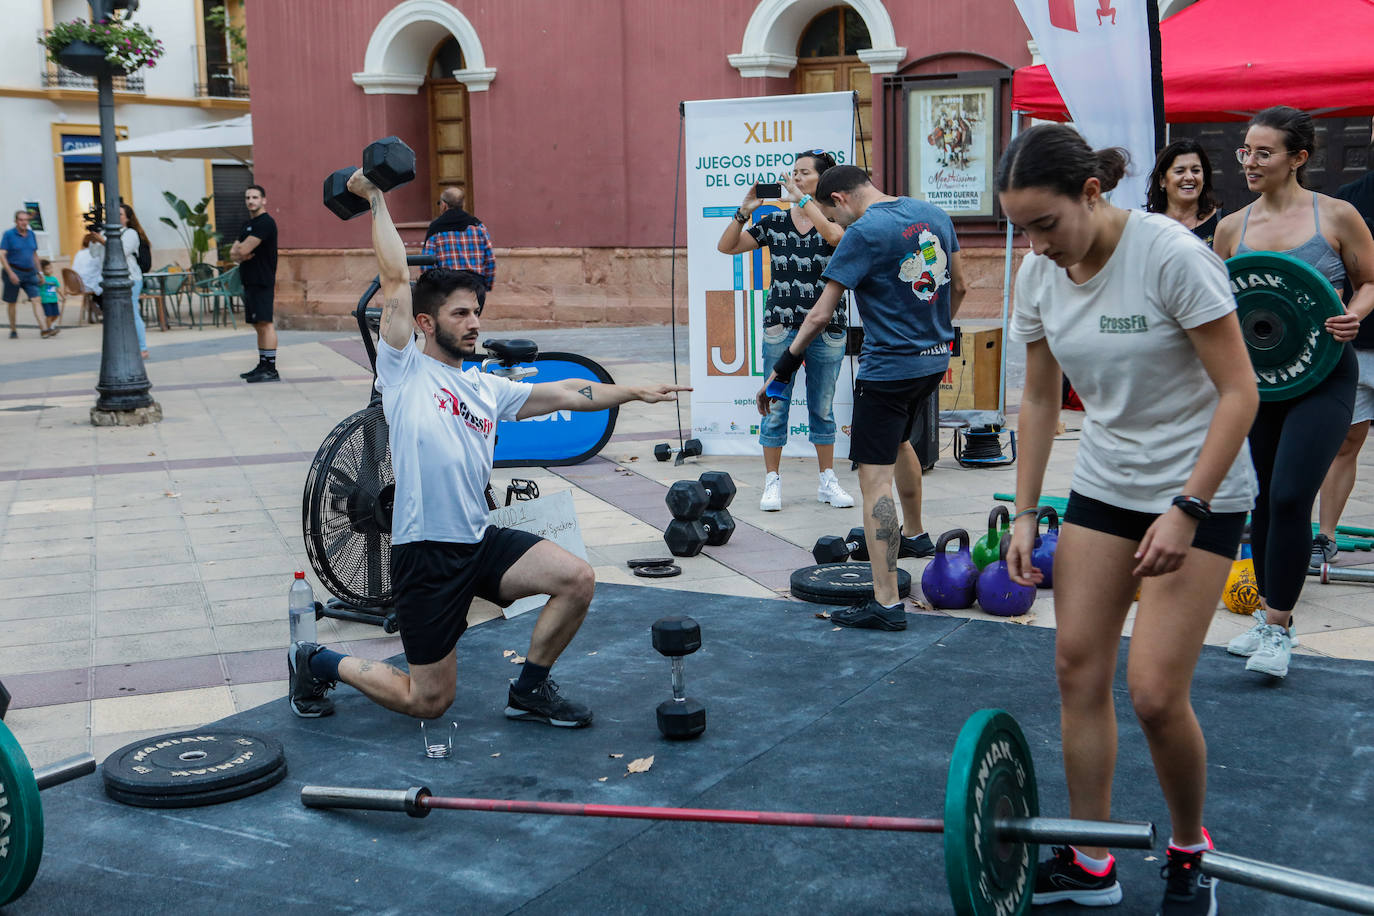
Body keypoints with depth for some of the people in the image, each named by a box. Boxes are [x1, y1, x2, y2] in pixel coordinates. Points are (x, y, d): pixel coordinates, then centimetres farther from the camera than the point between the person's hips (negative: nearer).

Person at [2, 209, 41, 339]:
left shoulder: (31, 234, 9)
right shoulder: (8, 234, -5)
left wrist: (39, 273, 15)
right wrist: (10, 273, -20)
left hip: (30, 273, 3)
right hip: (14, 272, -3)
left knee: (36, 299, -12)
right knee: (12, 303, 7)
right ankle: (13, 330, 21)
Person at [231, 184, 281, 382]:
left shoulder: (265, 223, -11)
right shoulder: (247, 225, 21)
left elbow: (243, 249, -18)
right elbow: (233, 253, 16)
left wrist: (239, 249, 5)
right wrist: (240, 256, -7)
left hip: (262, 282, -10)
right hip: (250, 282, 10)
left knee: (265, 323, -13)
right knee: (258, 325, 11)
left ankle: (271, 370, -15)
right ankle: (263, 366, 16)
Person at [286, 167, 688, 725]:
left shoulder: (487, 388, 13)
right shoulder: (404, 371, -5)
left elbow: (564, 393, 13)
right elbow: (395, 280, -10)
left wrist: (634, 392, 8)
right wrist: (376, 201, -6)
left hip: (480, 542, 6)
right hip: (426, 552, -6)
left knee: (577, 580, -11)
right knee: (428, 701, -1)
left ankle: (530, 691, 11)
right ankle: (317, 663, 25)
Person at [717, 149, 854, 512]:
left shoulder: (835, 218, -1)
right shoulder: (774, 222, 4)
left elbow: (835, 236, -27)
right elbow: (726, 247, 3)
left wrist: (802, 199, -24)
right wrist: (745, 210, -10)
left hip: (827, 329, -1)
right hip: (781, 328, 1)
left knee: (822, 407, 10)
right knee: (775, 406, 2)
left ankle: (827, 481, 20)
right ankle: (772, 482, 11)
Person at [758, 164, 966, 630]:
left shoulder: (863, 233, -14)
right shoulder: (934, 215, 6)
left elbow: (820, 315, -16)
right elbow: (958, 287, 16)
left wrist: (781, 369, -8)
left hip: (889, 368, -8)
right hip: (935, 360, 8)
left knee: (875, 478, -7)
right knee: (899, 440, 32)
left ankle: (886, 602, -12)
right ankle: (914, 535, 52)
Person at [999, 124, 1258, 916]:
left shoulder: (1171, 255, -22)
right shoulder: (1040, 274, -4)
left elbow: (1239, 392, -19)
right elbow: (1040, 398, 8)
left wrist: (1188, 510, -23)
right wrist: (1026, 514, 6)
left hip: (1200, 492, -6)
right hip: (1105, 486, 6)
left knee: (1155, 692, -10)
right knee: (1078, 667, 4)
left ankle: (1190, 853, 18)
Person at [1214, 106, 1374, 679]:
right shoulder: (1231, 228, 5)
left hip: (1323, 378, -4)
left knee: (1289, 496, -14)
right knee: (1263, 499, 12)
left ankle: (1277, 629, -2)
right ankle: (1270, 615, 28)